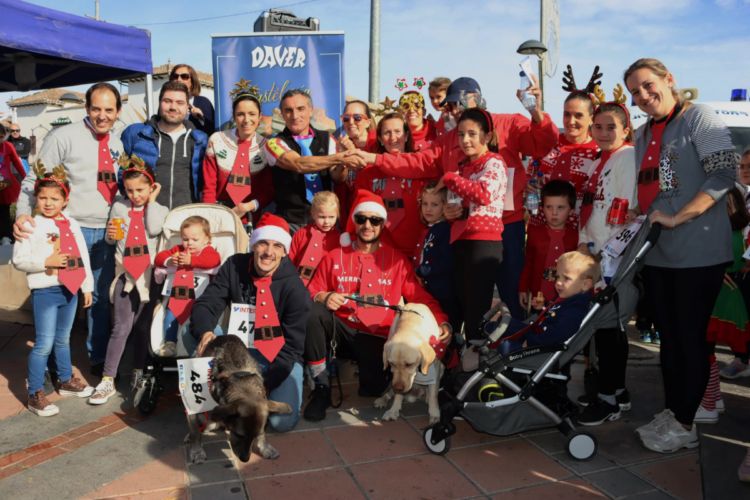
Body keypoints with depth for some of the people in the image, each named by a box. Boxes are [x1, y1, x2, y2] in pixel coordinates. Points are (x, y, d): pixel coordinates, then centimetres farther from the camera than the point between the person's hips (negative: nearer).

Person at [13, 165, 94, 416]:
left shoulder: (71, 224, 8)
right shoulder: (31, 226, -8)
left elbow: (82, 256, 12)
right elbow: (19, 260, -11)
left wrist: (87, 287, 12)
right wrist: (47, 261, -23)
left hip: (70, 289, 5)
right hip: (45, 291, -5)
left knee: (63, 339, 19)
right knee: (44, 343, -5)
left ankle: (66, 381, 35)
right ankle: (35, 395, 5)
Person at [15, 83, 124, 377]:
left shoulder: (117, 144, 10)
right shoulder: (65, 137, -7)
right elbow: (35, 180, -9)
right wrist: (23, 214, -23)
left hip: (107, 232, 5)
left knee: (102, 298, 13)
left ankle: (99, 360, 28)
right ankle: (54, 365, 20)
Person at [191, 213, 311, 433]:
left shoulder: (295, 288, -16)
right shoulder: (234, 266, -7)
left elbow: (293, 345, -14)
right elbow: (206, 304, -10)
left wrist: (266, 383, -22)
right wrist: (204, 332, -33)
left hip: (281, 358, -3)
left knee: (283, 421, -25)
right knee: (192, 333, -22)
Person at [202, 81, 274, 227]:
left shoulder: (266, 147, 1)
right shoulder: (216, 141, 1)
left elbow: (269, 191, 2)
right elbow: (209, 187, 2)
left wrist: (249, 206, -15)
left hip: (250, 221, 0)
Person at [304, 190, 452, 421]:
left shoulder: (397, 260, 6)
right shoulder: (334, 257, 8)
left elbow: (421, 297, 3)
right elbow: (312, 292, 7)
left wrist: (442, 322, -14)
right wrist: (323, 297, -17)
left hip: (375, 336, -1)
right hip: (340, 328, 2)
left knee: (374, 388, -27)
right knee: (314, 312, -31)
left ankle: (367, 366, 13)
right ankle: (321, 387, -16)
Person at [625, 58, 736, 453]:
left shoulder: (699, 117, -6)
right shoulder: (642, 134, 15)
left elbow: (724, 174, -16)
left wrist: (676, 218, -20)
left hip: (698, 252, -7)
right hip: (656, 253, 7)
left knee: (690, 337, 1)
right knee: (668, 337, 14)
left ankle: (685, 425, 14)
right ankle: (671, 414, 26)